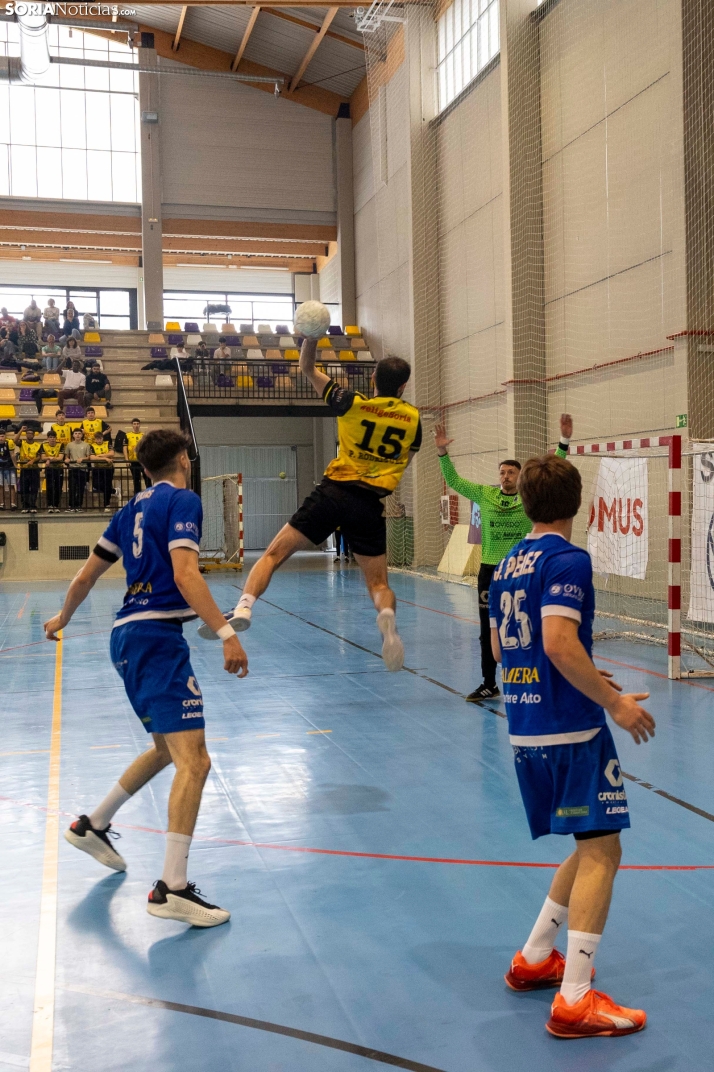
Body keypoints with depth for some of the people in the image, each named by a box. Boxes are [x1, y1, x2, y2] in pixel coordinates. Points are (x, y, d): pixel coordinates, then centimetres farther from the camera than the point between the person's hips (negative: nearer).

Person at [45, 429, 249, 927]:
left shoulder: (133, 509, 17)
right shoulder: (183, 500, -5)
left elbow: (86, 576, 23)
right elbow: (185, 573, -20)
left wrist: (63, 618, 40)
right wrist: (226, 633, -26)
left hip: (129, 634, 9)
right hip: (158, 637, -9)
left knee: (167, 749, 24)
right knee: (194, 760, -14)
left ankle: (94, 825, 36)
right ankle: (172, 889, -17)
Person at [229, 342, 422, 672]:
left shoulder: (352, 403, 1)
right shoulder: (413, 419, 8)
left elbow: (307, 368, 11)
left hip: (333, 492, -2)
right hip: (370, 506, 2)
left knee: (274, 554, 2)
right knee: (378, 583, 10)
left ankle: (243, 607, -19)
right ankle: (387, 618, -23)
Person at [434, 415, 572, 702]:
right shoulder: (485, 494, 4)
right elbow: (454, 481, 4)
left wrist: (564, 441, -17)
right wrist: (442, 452, -7)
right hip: (489, 570, 2)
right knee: (488, 631, 10)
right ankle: (489, 684, 22)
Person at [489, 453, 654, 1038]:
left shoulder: (509, 563, 13)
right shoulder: (568, 559, -12)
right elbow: (559, 641, -24)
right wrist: (612, 700, -17)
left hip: (525, 728, 9)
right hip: (571, 727, -9)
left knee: (591, 846, 20)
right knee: (601, 849, -2)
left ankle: (534, 959, 26)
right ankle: (575, 1001, -2)